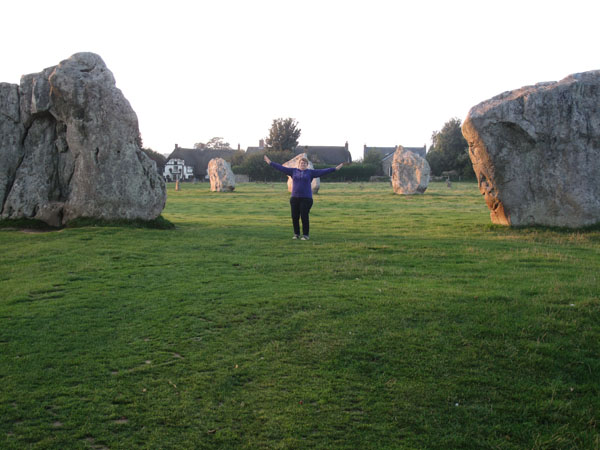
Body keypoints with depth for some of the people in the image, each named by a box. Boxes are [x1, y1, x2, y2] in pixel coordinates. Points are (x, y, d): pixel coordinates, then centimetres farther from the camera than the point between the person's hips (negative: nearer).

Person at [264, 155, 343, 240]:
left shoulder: (311, 172, 4)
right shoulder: (293, 171, 10)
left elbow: (323, 171, -1)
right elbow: (281, 168, 11)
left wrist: (335, 169, -7)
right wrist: (270, 163, 11)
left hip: (306, 198, -3)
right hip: (294, 198, 3)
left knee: (304, 217, -4)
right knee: (294, 217, 4)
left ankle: (306, 235, 7)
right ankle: (296, 234, 19)